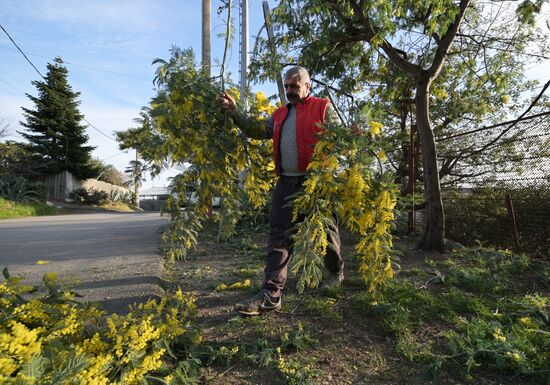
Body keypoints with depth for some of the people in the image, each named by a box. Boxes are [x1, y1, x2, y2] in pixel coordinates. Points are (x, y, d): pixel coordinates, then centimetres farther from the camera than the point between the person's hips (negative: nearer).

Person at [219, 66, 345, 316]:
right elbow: (257, 130, 15)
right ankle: (271, 294, 1)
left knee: (325, 232, 11)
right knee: (278, 236, -2)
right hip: (286, 183, 5)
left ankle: (336, 272, 38)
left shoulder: (323, 108, 2)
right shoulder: (280, 114, 19)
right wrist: (234, 112, 5)